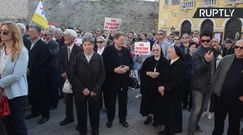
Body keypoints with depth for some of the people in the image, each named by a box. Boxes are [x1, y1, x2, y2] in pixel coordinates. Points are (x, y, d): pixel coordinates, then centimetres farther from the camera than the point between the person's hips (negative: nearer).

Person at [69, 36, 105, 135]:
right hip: (80, 92, 0)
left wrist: (95, 90, -10)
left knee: (94, 113, 10)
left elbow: (102, 75, -3)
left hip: (94, 92, 0)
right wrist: (82, 89, -11)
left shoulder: (99, 58, -2)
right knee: (81, 113, 10)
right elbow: (73, 75, -5)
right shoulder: (77, 58, -3)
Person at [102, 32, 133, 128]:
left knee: (123, 100, 13)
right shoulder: (108, 50, -10)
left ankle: (122, 119, 30)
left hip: (124, 80, 4)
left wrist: (128, 67, -11)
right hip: (111, 80, -4)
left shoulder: (126, 50, 4)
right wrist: (114, 70, -22)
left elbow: (131, 63, 10)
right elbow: (103, 65, -13)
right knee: (111, 100, 8)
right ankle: (110, 119, 27)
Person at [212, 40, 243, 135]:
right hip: (221, 96, 2)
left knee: (234, 123, 16)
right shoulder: (225, 59, 1)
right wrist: (216, 90, 2)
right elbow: (216, 75, 6)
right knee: (218, 121, 17)